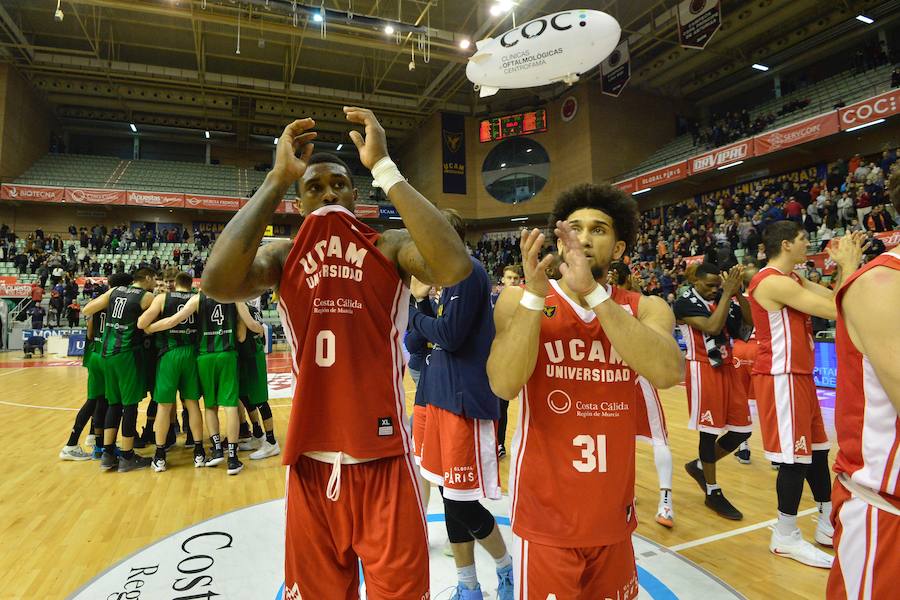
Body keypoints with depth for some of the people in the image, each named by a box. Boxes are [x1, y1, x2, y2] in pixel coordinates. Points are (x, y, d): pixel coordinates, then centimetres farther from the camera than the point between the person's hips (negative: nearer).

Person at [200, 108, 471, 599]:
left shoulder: (390, 248, -4)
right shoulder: (282, 257, 1)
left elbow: (455, 267, -26)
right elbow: (218, 282, -20)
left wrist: (383, 166, -22)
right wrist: (277, 178, -16)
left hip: (384, 463, -2)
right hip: (311, 465, 2)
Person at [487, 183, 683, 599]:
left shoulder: (645, 309, -2)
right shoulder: (519, 300, -7)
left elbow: (668, 373, -23)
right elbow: (504, 385, -21)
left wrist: (593, 292, -28)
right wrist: (535, 295, -28)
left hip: (613, 510, 3)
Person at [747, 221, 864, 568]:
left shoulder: (791, 279, 14)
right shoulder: (774, 282, -19)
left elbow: (834, 298, 16)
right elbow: (836, 309, -21)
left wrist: (845, 264, 8)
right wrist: (849, 263, -10)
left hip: (799, 375, 10)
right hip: (781, 378, -10)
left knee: (817, 449, 18)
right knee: (795, 456, -3)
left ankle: (829, 524, 33)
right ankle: (785, 537, 11)